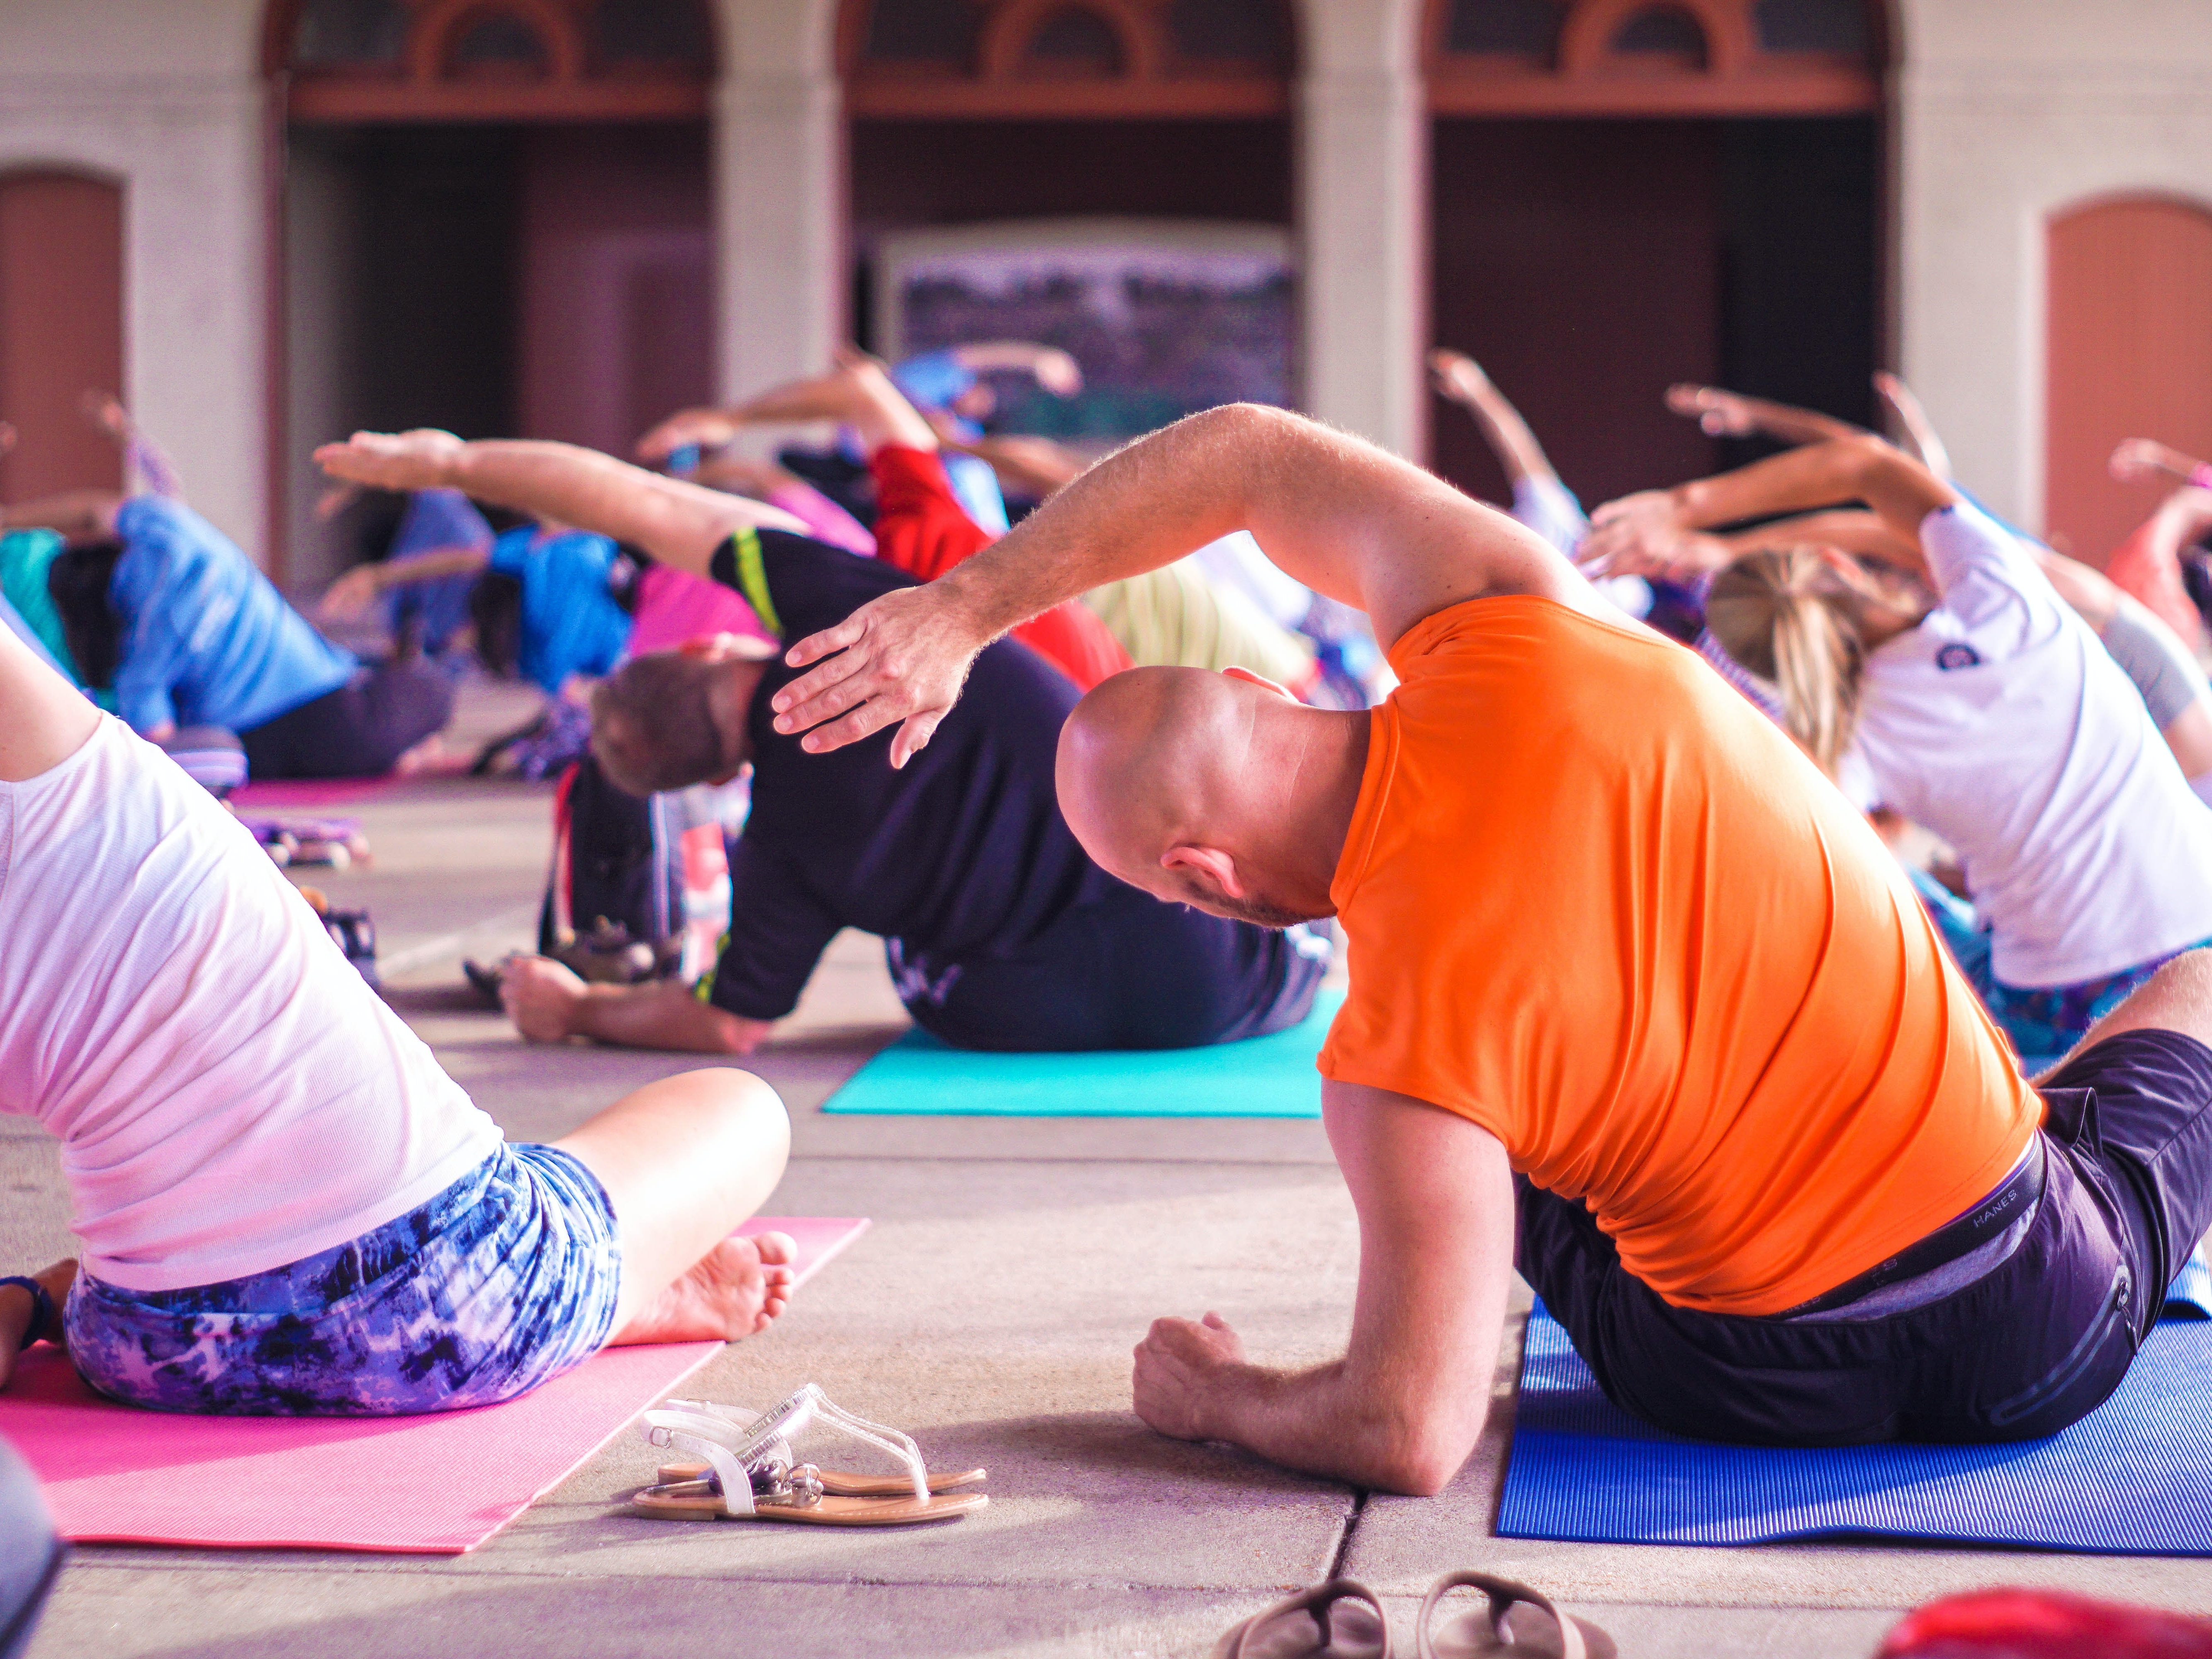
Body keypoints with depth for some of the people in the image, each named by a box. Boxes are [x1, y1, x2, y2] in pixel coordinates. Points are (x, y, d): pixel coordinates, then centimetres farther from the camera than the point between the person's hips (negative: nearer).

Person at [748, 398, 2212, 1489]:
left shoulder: (1402, 1061, -25)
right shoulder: (1513, 639, -16)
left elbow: (1407, 1439, -22)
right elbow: (1243, 453, 0)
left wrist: (1212, 1397, -3)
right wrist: (959, 612, 5)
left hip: (1772, 1386, -2)